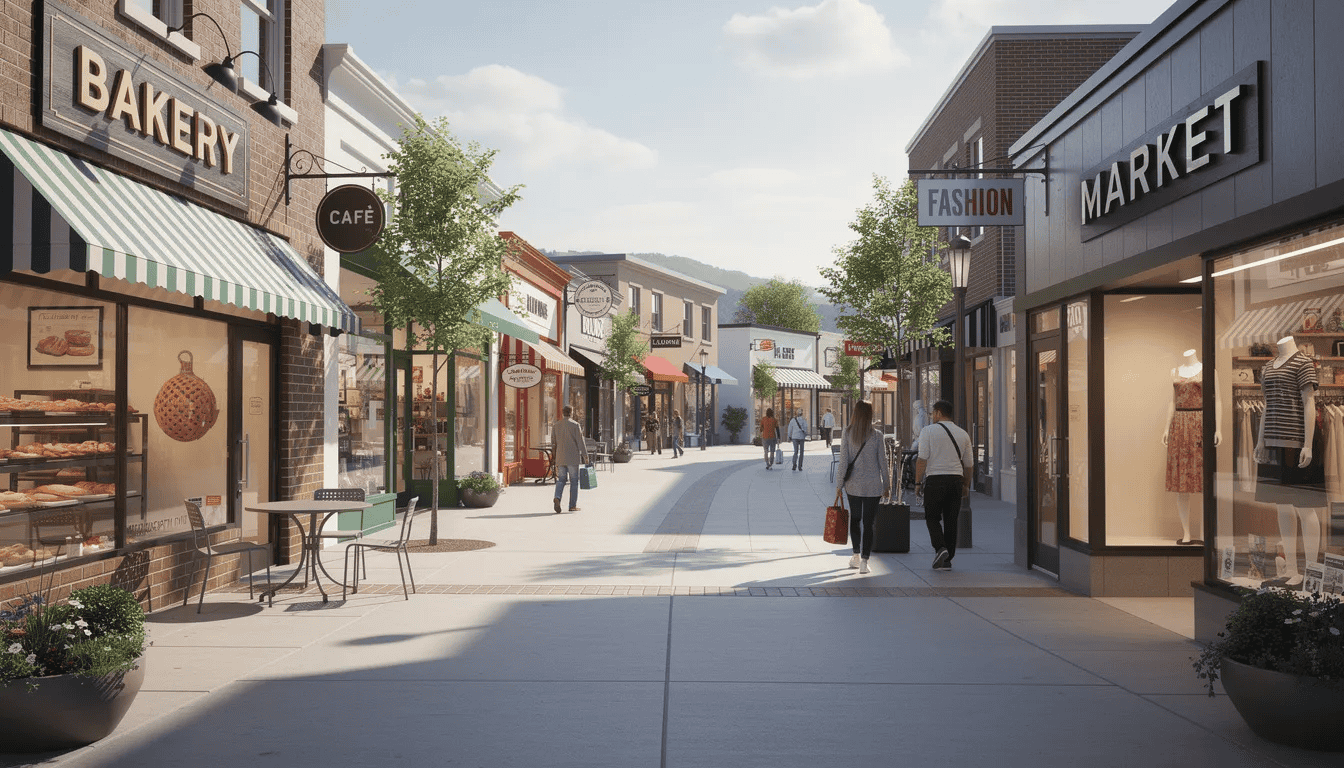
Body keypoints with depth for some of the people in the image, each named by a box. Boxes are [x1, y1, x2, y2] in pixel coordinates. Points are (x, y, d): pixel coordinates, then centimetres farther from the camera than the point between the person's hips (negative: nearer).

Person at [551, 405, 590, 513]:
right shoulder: (575, 425, -7)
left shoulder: (556, 425, 5)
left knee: (561, 479, 9)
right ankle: (573, 505, 5)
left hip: (560, 457, 4)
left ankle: (557, 497, -17)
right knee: (574, 480, 5)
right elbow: (580, 441, -9)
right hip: (573, 456, -4)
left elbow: (553, 439, 11)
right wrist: (585, 455, -5)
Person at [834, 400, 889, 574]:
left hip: (853, 485, 1)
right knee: (868, 523, 4)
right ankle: (864, 560, 0)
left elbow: (843, 462, -7)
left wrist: (839, 486, -2)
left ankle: (856, 556, 17)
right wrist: (887, 485, 9)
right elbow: (883, 463, -1)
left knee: (855, 519, 20)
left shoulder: (846, 434, -6)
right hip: (873, 485, -1)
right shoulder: (876, 436, -6)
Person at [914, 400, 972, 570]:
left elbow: (922, 459, -9)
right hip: (956, 479, 4)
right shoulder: (963, 434, 12)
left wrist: (918, 481, -3)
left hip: (935, 479, -4)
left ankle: (940, 547, -16)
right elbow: (968, 464, 15)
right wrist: (966, 485, 25)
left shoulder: (928, 431, -1)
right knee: (951, 520, 9)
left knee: (932, 518, 7)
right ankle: (947, 559, 10)